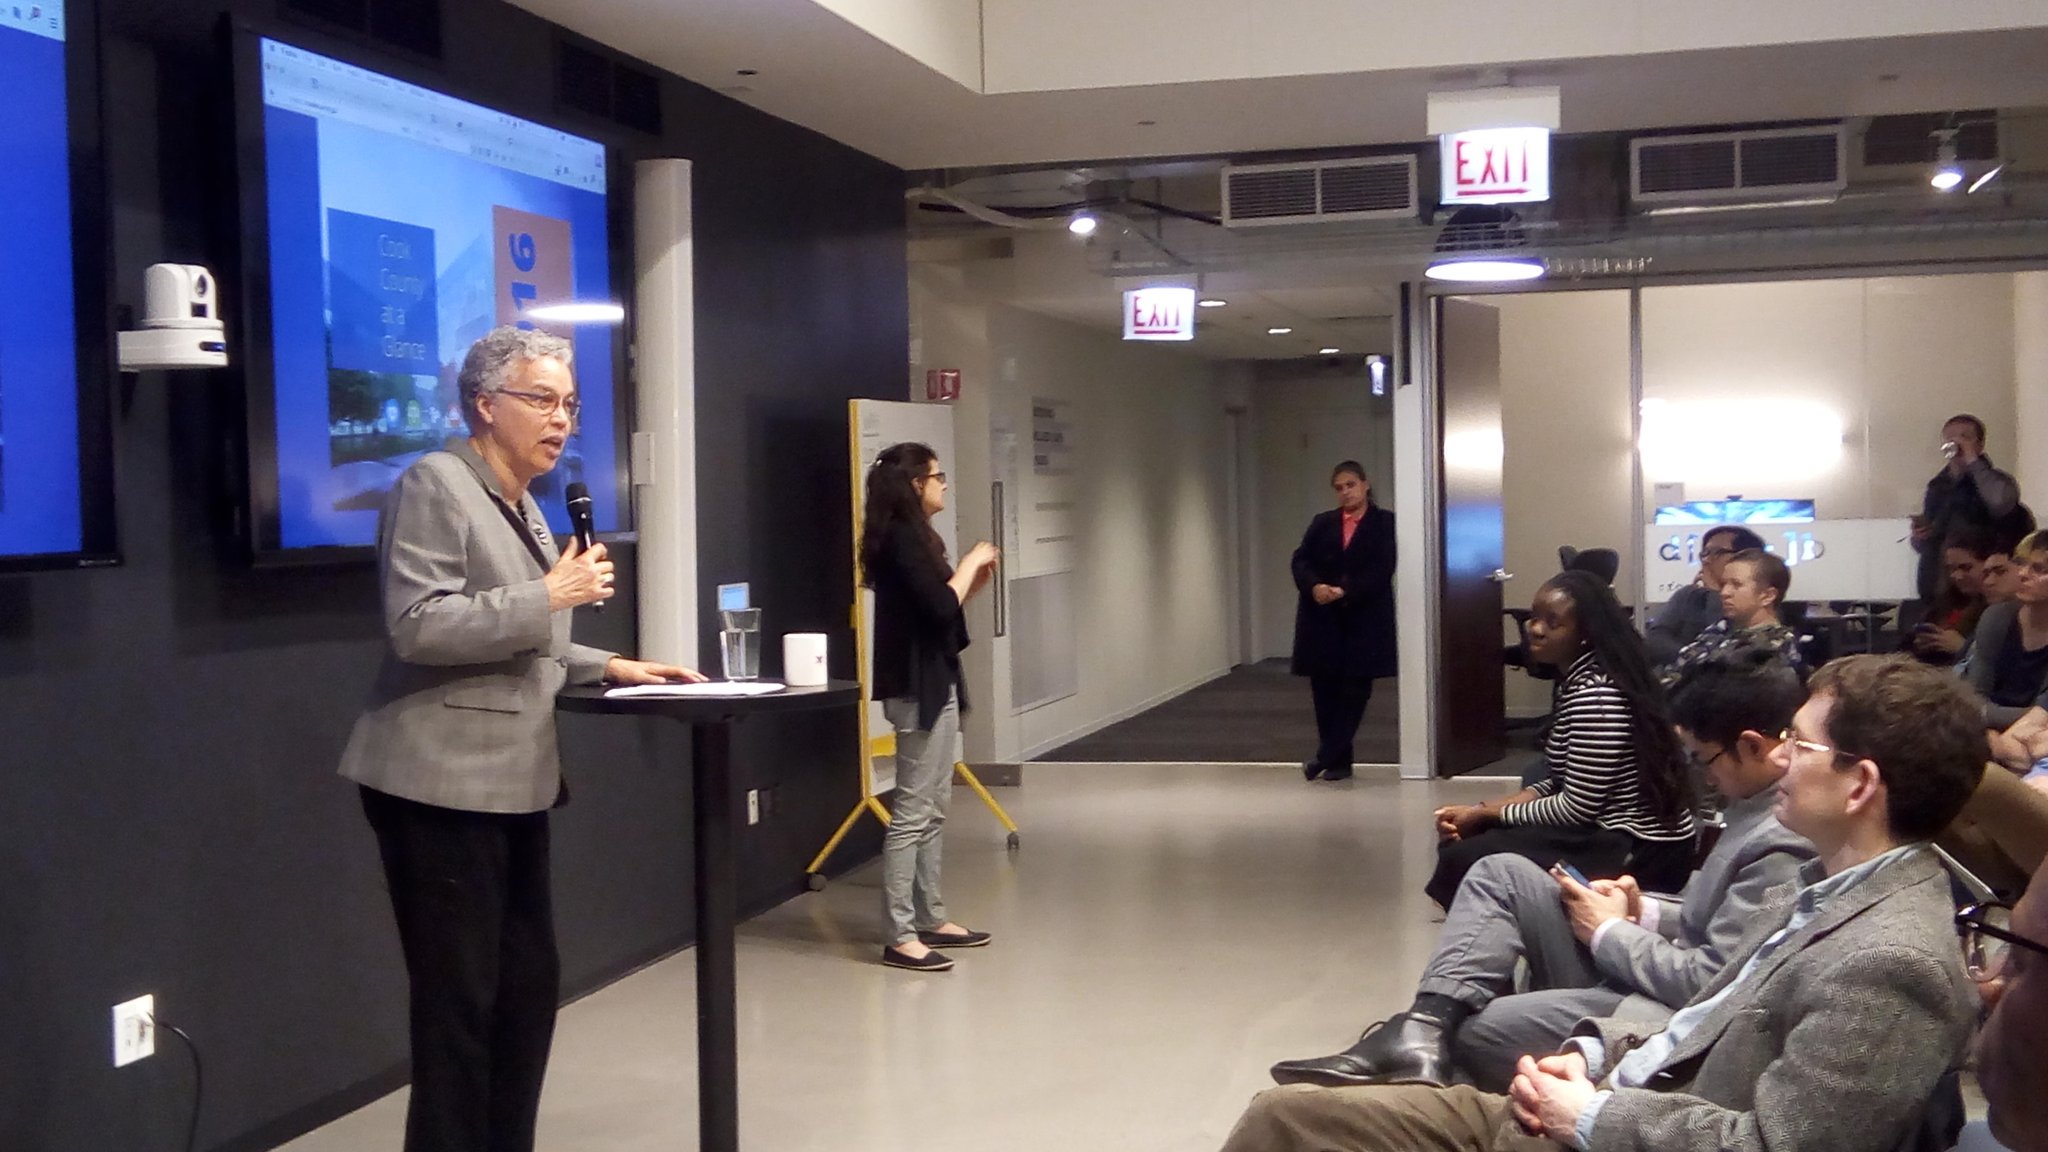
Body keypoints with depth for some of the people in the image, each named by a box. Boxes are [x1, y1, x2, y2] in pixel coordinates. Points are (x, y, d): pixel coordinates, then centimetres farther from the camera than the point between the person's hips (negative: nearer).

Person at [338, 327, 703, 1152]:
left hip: (511, 781, 9)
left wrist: (606, 666, 15)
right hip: (443, 785, -9)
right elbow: (417, 626, -21)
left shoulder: (521, 504, 18)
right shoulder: (434, 484, -9)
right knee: (460, 1000, -3)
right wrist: (549, 597, -21)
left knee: (529, 985, 12)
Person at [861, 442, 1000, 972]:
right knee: (912, 812, -9)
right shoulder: (901, 538, -15)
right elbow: (939, 607, -23)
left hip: (934, 684, 11)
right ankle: (900, 937, -6)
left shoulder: (913, 536, 16)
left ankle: (930, 918, 21)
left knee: (933, 809, 14)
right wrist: (969, 564, -10)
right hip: (917, 688, -11)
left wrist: (972, 582, 7)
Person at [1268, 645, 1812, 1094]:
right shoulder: (1766, 804, 7)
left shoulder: (1784, 845, -24)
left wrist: (1609, 932, -11)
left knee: (1476, 1027, -20)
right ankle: (1424, 1033, -17)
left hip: (1672, 1016, -10)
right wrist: (1645, 913, 2)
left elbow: (1711, 984, -25)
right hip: (1635, 974, 10)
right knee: (1501, 874, -2)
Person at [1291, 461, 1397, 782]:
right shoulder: (1322, 523, 13)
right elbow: (1300, 561, 3)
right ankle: (1339, 761, 11)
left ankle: (1326, 756, -2)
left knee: (1354, 689, -5)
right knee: (1324, 689, 2)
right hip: (1322, 618, 3)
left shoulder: (1385, 522, 2)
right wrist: (1314, 587, -18)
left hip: (1365, 618, -3)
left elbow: (1382, 570, -9)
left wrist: (1345, 592, -20)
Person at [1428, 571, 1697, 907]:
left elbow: (1577, 807, -20)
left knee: (1465, 860, -18)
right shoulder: (1579, 681, 10)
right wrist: (1483, 810, 1)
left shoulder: (1595, 695, -21)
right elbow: (1562, 784, 13)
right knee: (1461, 839, 8)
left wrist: (1486, 814, -9)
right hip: (1613, 831, 10)